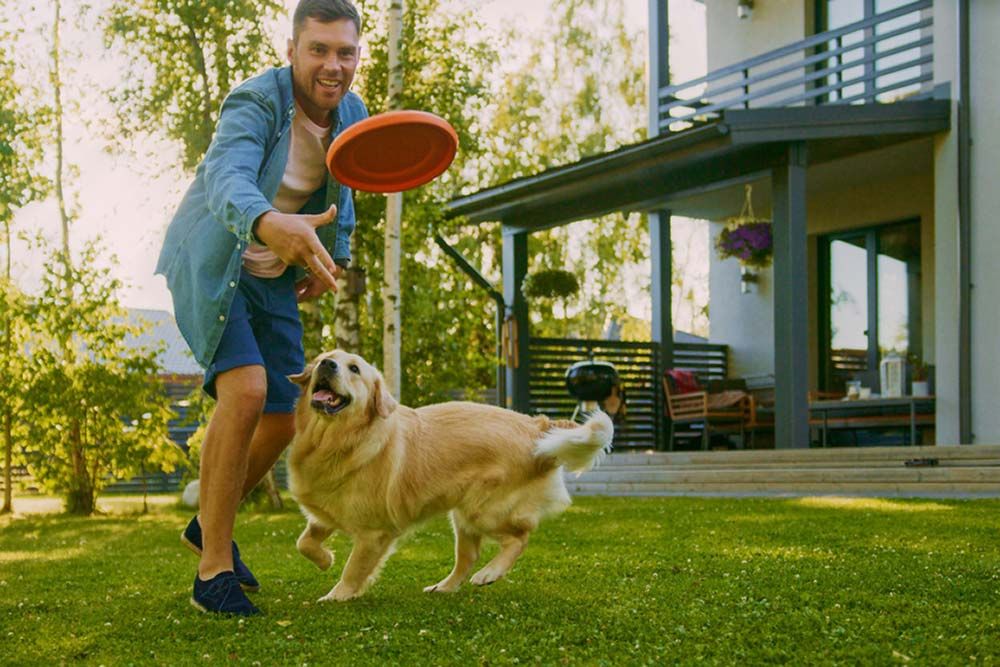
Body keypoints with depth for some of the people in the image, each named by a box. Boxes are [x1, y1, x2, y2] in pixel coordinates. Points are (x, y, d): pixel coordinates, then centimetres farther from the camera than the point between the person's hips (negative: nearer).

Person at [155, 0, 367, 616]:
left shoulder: (352, 114, -3)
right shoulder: (257, 102, -25)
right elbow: (228, 179, -45)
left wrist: (336, 253, 5)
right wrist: (270, 224, -65)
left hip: (275, 281, 7)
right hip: (211, 266, -7)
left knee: (283, 421, 5)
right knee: (245, 389, -27)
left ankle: (209, 524, 32)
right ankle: (214, 569, -16)